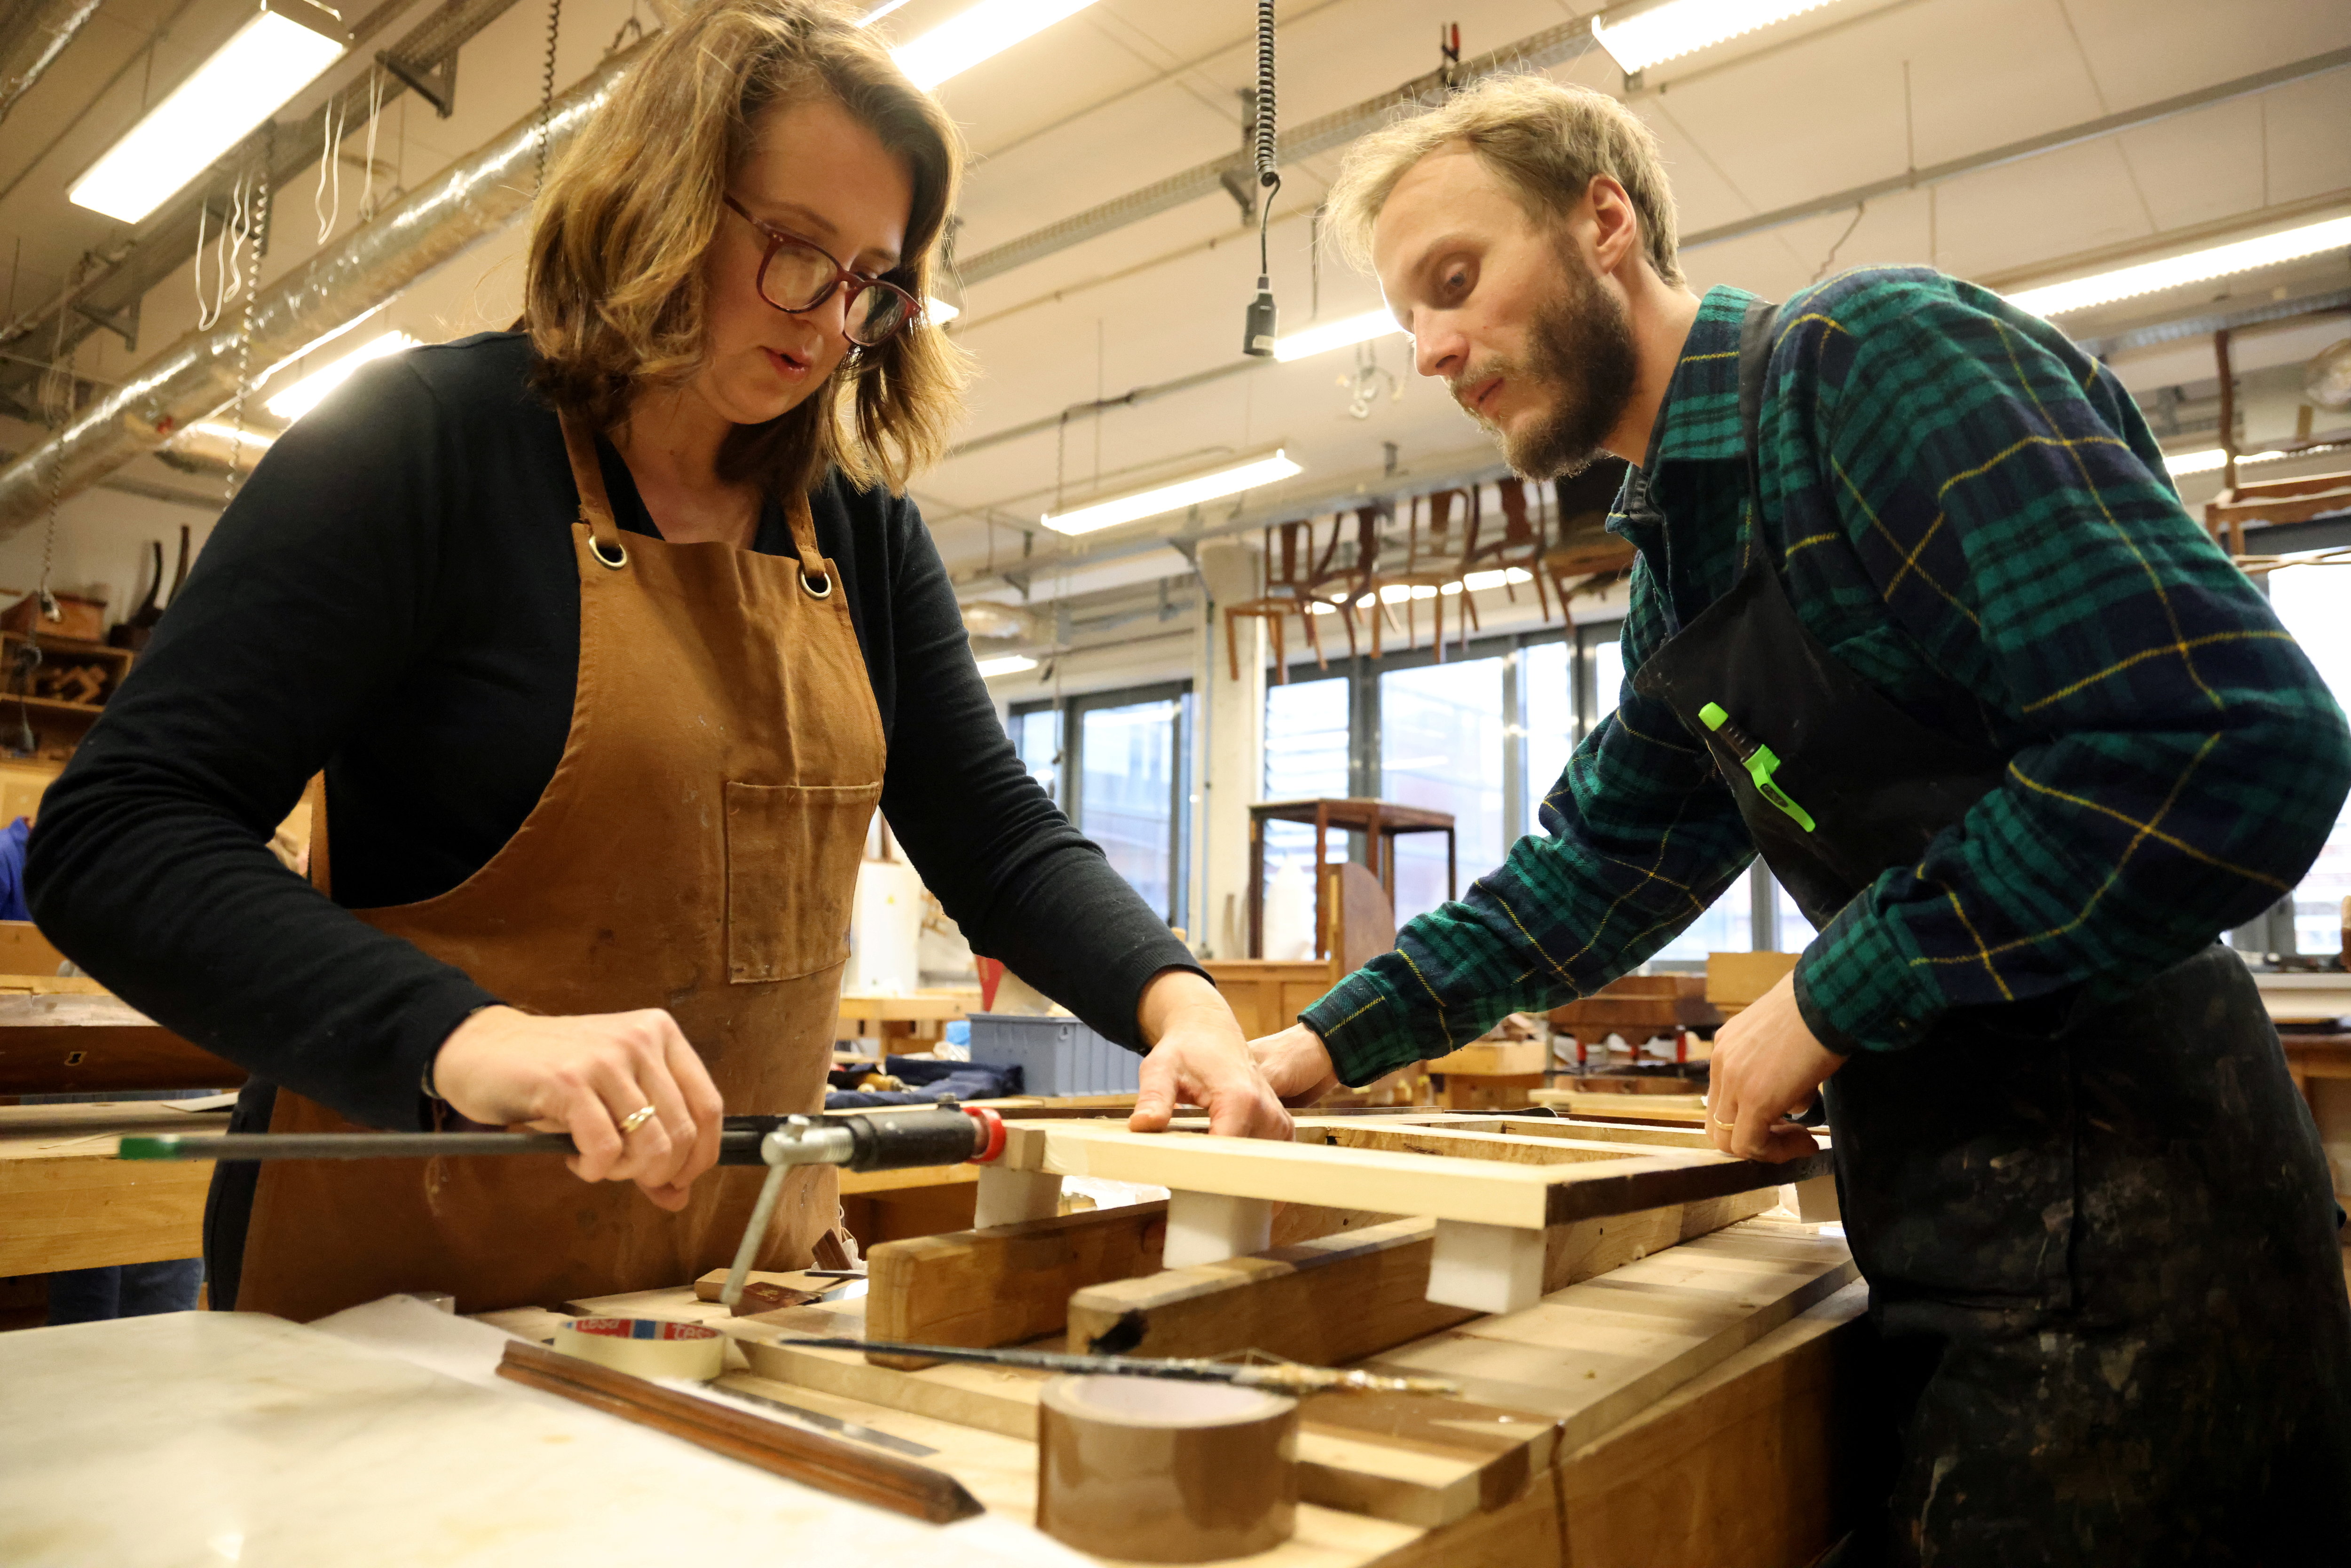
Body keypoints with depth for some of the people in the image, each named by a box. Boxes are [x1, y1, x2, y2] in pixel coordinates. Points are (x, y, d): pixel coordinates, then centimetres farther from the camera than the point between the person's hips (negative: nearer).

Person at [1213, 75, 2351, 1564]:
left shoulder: (1870, 352, -15)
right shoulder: (1675, 565, 12)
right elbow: (1597, 865, 17)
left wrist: (1829, 1001, -16)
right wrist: (1327, 1046, 9)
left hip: (2121, 1208, -8)